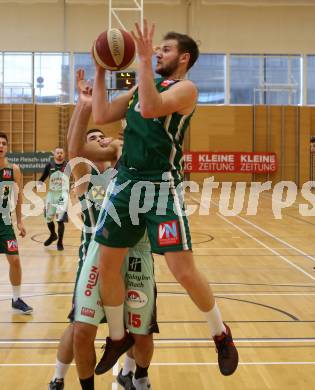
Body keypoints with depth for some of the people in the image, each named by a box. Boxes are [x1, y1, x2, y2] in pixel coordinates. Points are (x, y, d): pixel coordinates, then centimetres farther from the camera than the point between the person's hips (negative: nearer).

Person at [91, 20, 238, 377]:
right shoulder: (140, 89, 18)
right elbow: (101, 116, 12)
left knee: (184, 272, -7)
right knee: (107, 265, 6)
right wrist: (100, 71, 11)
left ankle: (221, 334, 18)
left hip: (162, 187, -7)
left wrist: (144, 60, -20)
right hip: (126, 182, 7)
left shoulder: (185, 88, -4)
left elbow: (150, 109, -23)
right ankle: (118, 338, 27)